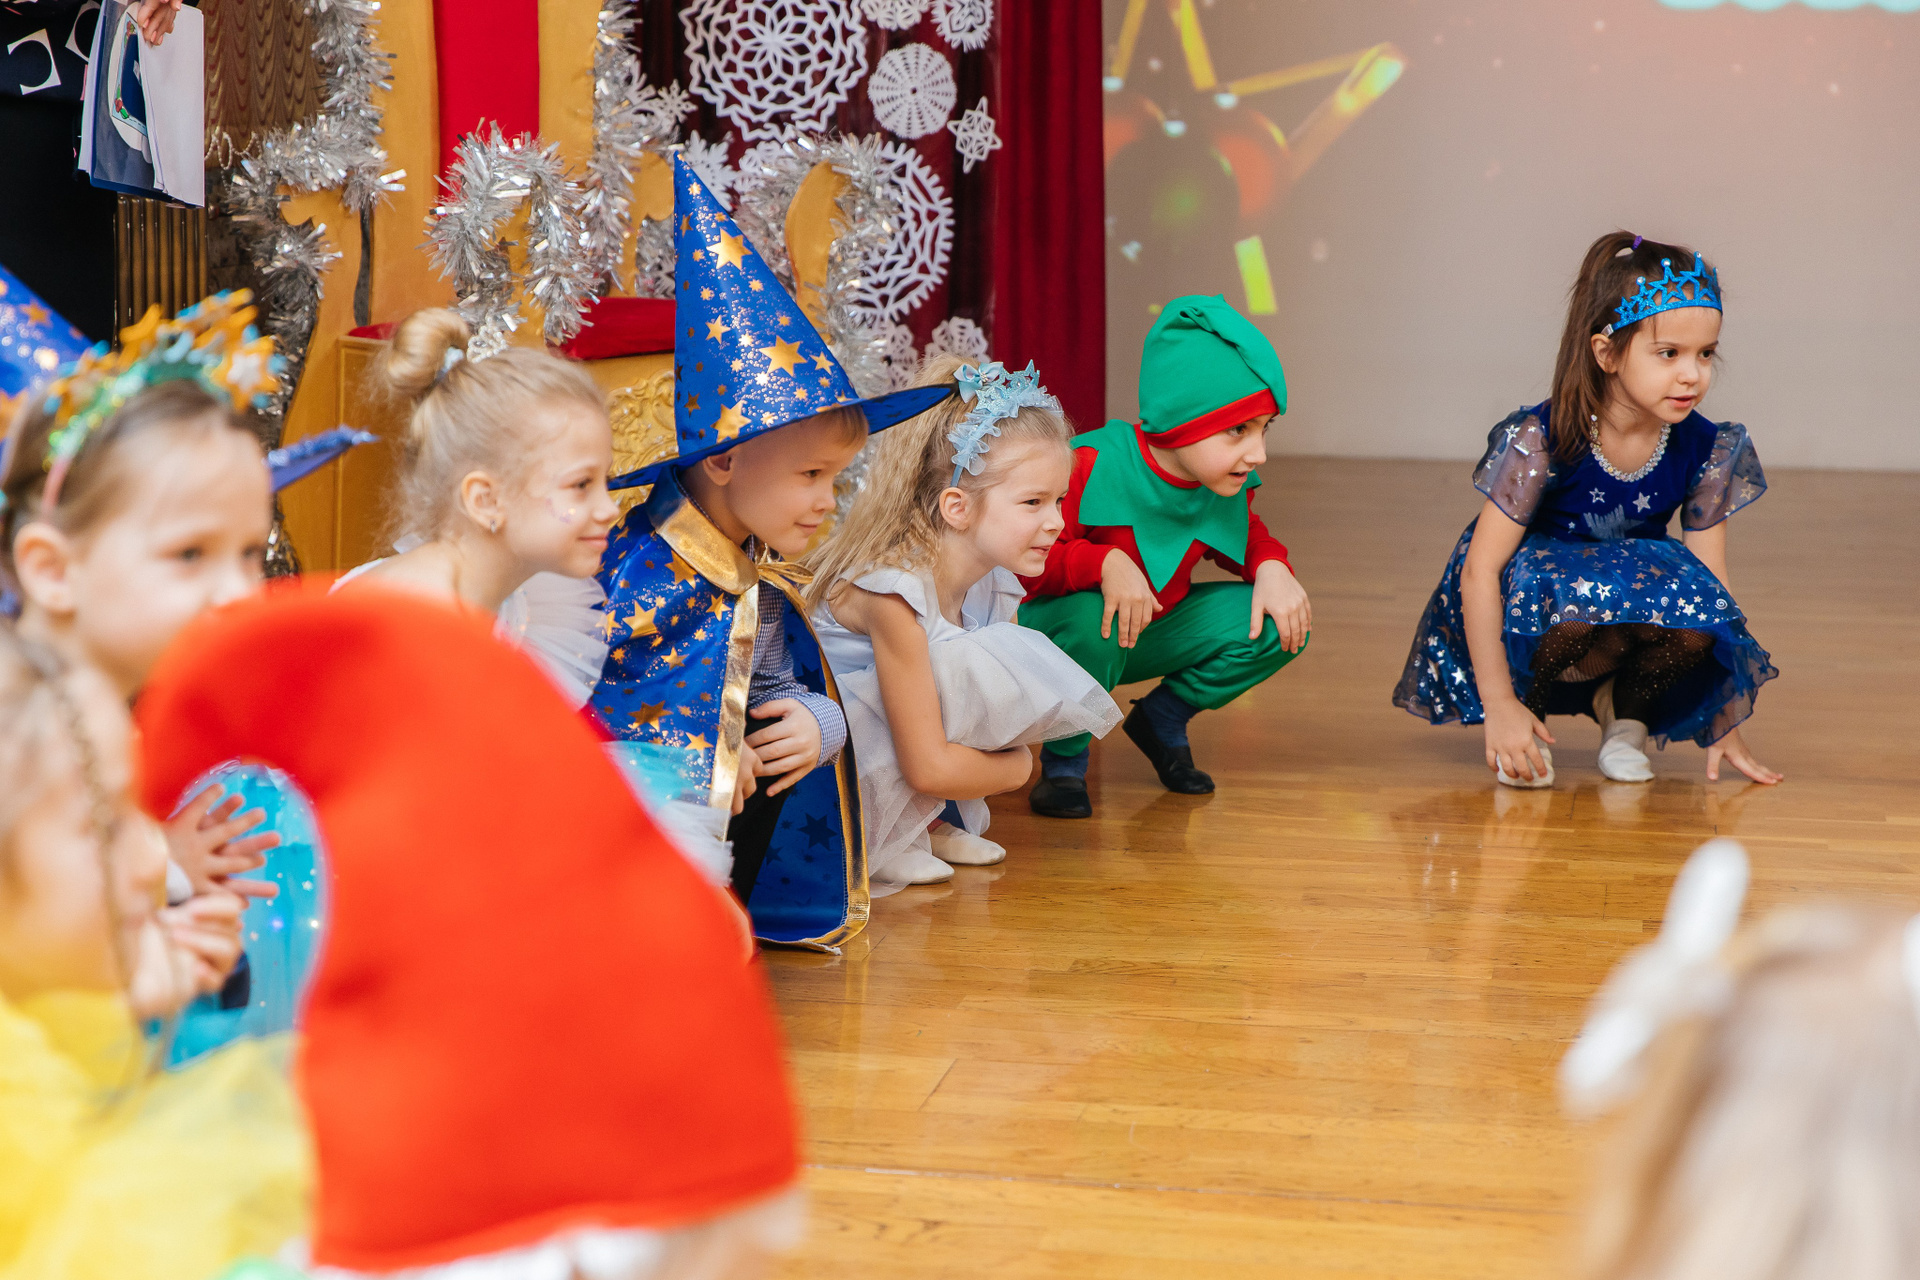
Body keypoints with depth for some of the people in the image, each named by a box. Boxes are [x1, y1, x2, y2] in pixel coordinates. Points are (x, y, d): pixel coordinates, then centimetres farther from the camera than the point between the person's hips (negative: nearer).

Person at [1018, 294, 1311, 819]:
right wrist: (1104, 563, -46)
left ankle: (1164, 718, 12)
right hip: (1075, 636, -6)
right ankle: (1064, 758, -11)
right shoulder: (1091, 469, -31)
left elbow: (1246, 536, 10)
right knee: (1087, 615, -41)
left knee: (1281, 626, -12)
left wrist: (1271, 567, -13)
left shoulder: (1227, 484, -11)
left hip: (1151, 635, 6)